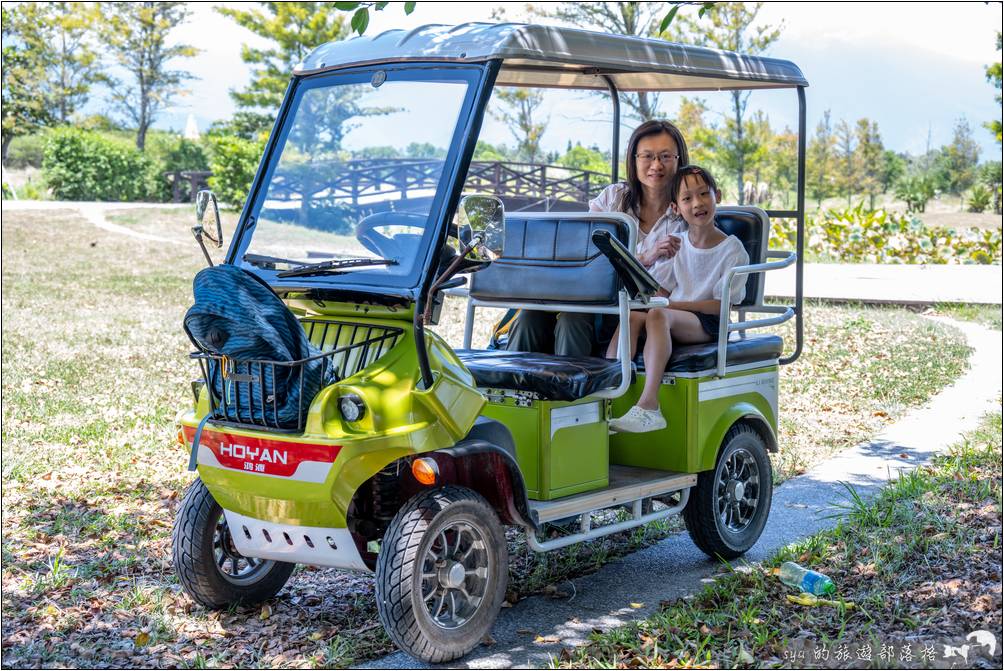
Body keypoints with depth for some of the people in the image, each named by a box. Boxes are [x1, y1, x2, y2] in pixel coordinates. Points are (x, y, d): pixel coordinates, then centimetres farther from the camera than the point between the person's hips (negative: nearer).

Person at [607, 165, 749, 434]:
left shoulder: (732, 250, -2)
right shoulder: (675, 244, 15)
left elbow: (721, 305, -8)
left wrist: (673, 304, -16)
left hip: (706, 323, -5)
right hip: (673, 314, 5)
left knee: (658, 315, -35)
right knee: (632, 315, -28)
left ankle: (648, 406, -47)